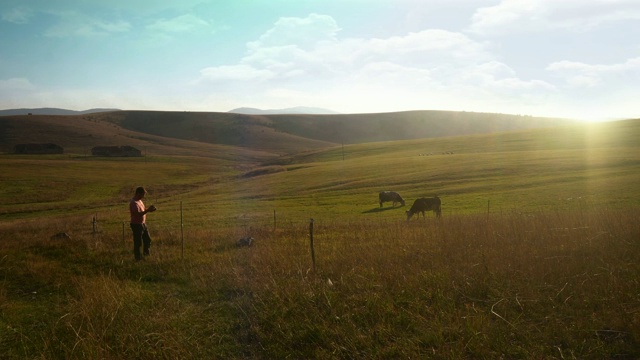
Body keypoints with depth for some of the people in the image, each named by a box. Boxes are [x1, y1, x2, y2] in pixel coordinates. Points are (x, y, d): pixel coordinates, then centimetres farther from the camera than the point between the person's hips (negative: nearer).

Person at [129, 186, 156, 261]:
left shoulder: (139, 200, 8)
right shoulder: (133, 203, -23)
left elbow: (143, 210, 17)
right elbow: (138, 214, -32)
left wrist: (149, 209, -2)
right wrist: (148, 210, -32)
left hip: (143, 223, 10)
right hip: (136, 225, -10)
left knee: (147, 239, 18)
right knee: (138, 242, 3)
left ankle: (146, 254, 35)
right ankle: (138, 257, 15)